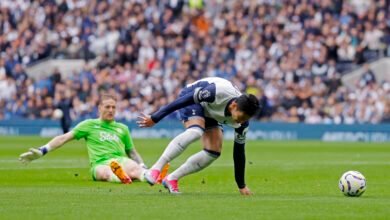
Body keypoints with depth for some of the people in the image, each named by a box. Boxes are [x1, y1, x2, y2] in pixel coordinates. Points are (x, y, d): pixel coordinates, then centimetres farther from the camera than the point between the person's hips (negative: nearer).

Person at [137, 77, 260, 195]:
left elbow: (239, 151, -9)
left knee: (214, 152, -10)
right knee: (195, 131, -36)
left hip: (209, 113, 7)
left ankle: (172, 179, -1)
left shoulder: (242, 118, -19)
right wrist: (155, 118, -31)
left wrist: (242, 186, -6)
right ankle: (155, 169, -39)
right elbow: (185, 100, -32)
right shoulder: (219, 92, -39)